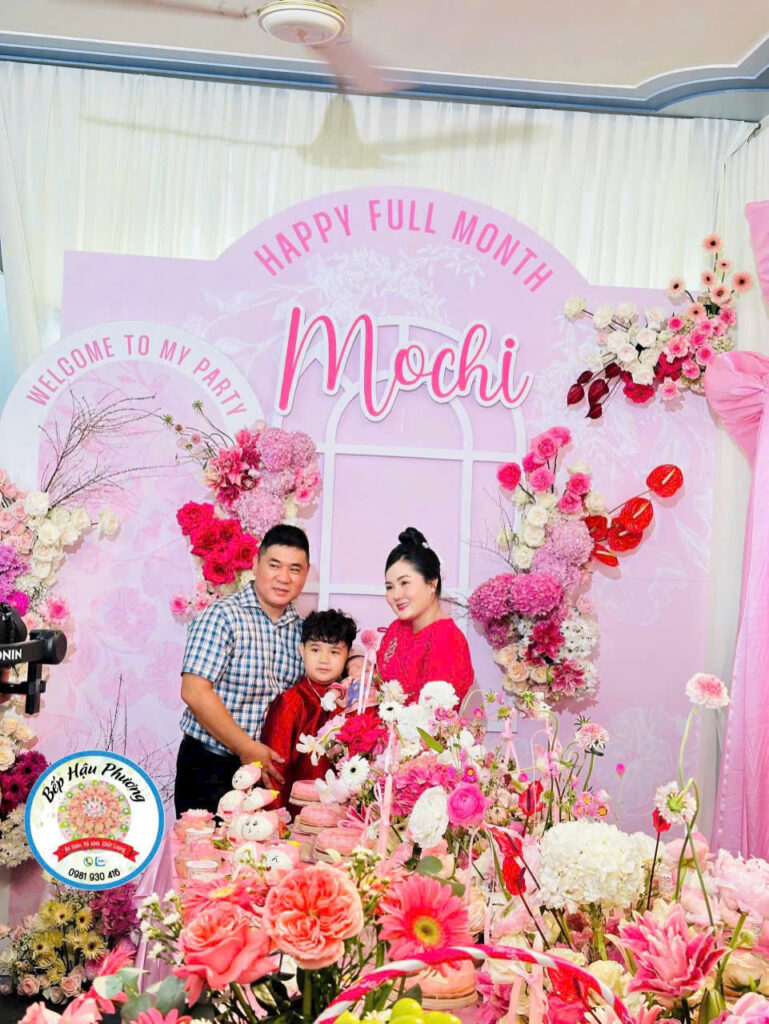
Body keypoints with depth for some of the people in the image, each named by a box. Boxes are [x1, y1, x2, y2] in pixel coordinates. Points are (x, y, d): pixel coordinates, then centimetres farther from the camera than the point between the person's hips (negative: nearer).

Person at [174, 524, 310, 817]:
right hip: (209, 770, -5)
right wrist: (247, 749, -17)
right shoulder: (222, 616, -11)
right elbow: (195, 692, -18)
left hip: (265, 770, 5)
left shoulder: (300, 629, 8)